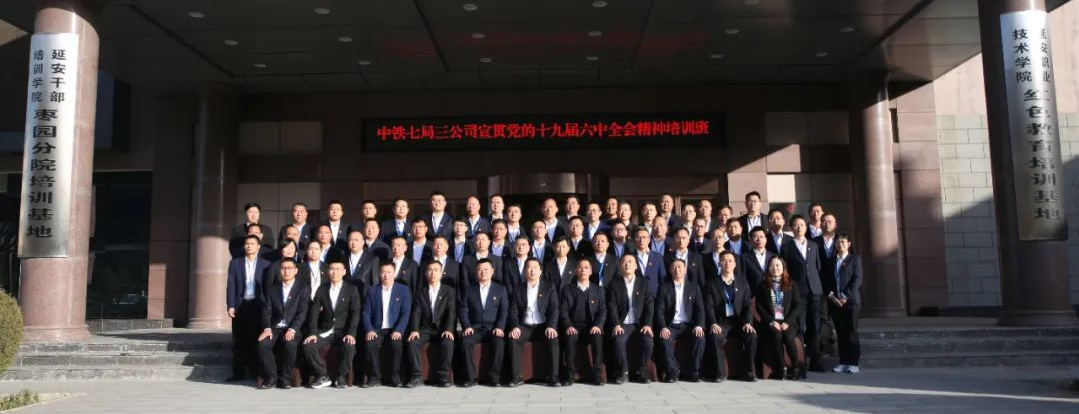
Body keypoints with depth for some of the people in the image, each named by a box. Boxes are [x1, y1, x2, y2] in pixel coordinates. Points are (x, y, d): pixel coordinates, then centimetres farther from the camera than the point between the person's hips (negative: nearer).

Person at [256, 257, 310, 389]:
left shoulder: (303, 289, 6)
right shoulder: (272, 289, 16)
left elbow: (302, 313, -4)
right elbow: (267, 311, 6)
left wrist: (292, 330, -18)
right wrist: (267, 328, -12)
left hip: (293, 329, -3)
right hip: (275, 328, 3)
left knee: (290, 345, -34)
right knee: (263, 344, -28)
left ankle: (285, 378, -13)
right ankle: (271, 377, -11)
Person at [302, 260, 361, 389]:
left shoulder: (351, 289, 4)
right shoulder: (322, 290, 11)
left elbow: (355, 313, -4)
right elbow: (314, 312, 4)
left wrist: (350, 333, -18)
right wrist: (312, 333, -11)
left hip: (343, 331, -3)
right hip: (325, 331, 3)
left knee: (349, 346, -33)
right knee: (308, 346, -23)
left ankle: (342, 377, -10)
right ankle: (323, 376, -8)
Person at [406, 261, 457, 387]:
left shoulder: (450, 291, 9)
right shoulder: (420, 293, 14)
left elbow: (451, 312, -3)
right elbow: (416, 313, 2)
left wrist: (448, 329, -20)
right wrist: (414, 330, -16)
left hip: (442, 330, -2)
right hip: (425, 329, 2)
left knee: (447, 343, -33)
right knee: (412, 342, -28)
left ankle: (443, 377, -20)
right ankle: (417, 376, -20)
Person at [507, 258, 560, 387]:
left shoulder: (550, 287, 9)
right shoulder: (518, 289, 13)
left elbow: (554, 309, -1)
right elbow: (513, 311, 5)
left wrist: (551, 326, -18)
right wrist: (515, 327, -14)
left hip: (544, 326, -1)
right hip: (525, 327, 1)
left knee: (553, 338, -31)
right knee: (513, 338, -29)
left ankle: (553, 377, -26)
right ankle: (516, 377, -24)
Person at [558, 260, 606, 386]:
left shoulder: (598, 290, 14)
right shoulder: (567, 289, 12)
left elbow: (602, 311, 5)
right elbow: (563, 310, 2)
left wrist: (597, 325, -15)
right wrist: (568, 326, -16)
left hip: (592, 327, 1)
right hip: (574, 327, 0)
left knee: (597, 337, -33)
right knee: (570, 338, -34)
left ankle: (597, 375, -25)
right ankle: (570, 375, -25)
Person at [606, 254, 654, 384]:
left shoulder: (643, 285, 14)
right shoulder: (614, 285, 9)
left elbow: (648, 307, 5)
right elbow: (612, 307, -1)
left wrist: (647, 324, -10)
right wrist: (616, 324, -16)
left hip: (639, 325, 1)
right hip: (622, 325, -1)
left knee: (648, 341, -28)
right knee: (619, 341, -32)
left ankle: (641, 372, -8)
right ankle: (623, 372, -12)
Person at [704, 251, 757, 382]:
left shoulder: (742, 283, 15)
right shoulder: (712, 284, 9)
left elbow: (748, 304, 6)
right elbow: (709, 306, -1)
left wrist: (748, 323, -11)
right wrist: (713, 324, -19)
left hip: (739, 322, 2)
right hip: (721, 322, -1)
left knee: (752, 335, -28)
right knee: (716, 337, -33)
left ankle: (751, 371, -16)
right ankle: (721, 373, -23)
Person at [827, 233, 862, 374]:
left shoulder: (855, 259, 6)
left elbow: (857, 280, -4)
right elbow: (826, 281, 12)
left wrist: (845, 296, -12)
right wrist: (831, 295, -6)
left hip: (851, 300, -3)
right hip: (835, 302, 3)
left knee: (851, 332, -5)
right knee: (840, 333, 4)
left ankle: (853, 363, -1)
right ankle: (843, 362, 8)